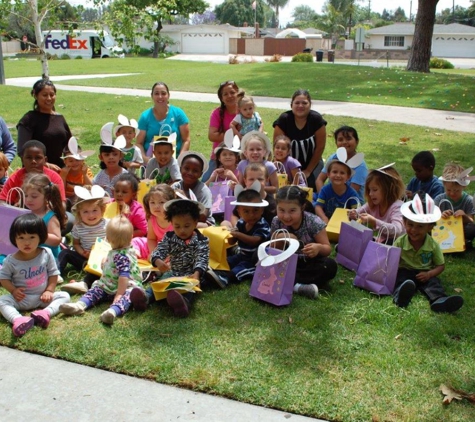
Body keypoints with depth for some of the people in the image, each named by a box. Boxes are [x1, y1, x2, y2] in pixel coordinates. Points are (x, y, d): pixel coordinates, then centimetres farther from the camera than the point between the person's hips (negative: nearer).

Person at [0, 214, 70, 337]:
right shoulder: (11, 260, -9)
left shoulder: (46, 254, -7)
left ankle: (46, 313, -41)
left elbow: (53, 273, 1)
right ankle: (17, 320, -53)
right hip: (21, 298, -1)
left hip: (42, 297, 1)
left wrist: (49, 290, -9)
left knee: (64, 296, -17)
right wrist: (13, 290, -14)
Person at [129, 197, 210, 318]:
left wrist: (196, 274, -39)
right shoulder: (169, 237, 5)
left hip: (190, 275, -5)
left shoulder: (201, 241, -5)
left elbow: (202, 260, -17)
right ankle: (145, 296, -49)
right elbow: (158, 251, -5)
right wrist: (158, 261, -31)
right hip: (172, 273, 5)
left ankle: (183, 302, -66)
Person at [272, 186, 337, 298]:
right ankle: (299, 286, -35)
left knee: (330, 265, -34)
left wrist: (319, 248, -38)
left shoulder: (313, 222, -19)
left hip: (310, 263, -2)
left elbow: (327, 249, -14)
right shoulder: (276, 222, -12)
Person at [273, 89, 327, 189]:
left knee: (312, 185, -20)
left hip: (312, 163, 0)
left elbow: (320, 147, -8)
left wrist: (308, 171, -7)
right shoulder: (284, 119, -16)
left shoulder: (316, 119, -14)